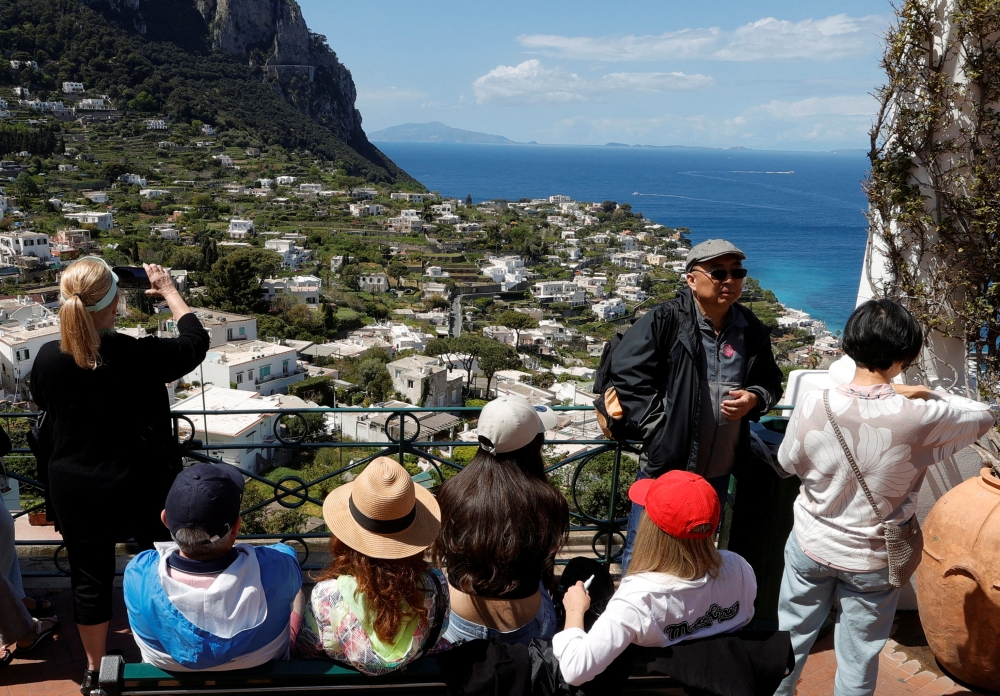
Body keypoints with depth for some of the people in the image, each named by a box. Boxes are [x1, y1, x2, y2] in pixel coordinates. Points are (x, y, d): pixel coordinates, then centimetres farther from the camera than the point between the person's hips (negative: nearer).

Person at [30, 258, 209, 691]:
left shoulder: (48, 359, -15)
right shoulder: (141, 357, -23)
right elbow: (196, 342, -3)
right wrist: (169, 291, 7)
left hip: (76, 492, 2)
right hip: (141, 488, -2)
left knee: (89, 578, 18)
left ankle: (95, 669, 35)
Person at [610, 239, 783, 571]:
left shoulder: (751, 330, 1)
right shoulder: (664, 320, -14)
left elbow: (771, 381, 15)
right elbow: (626, 371, -13)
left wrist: (754, 399, -8)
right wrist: (659, 426, -16)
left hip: (719, 470, 5)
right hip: (665, 462, -5)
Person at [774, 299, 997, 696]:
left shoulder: (813, 406, -19)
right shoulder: (921, 417, -22)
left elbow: (788, 462, -1)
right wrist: (929, 395, 3)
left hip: (811, 545, 2)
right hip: (873, 560, -1)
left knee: (790, 638, 21)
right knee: (859, 658, 17)